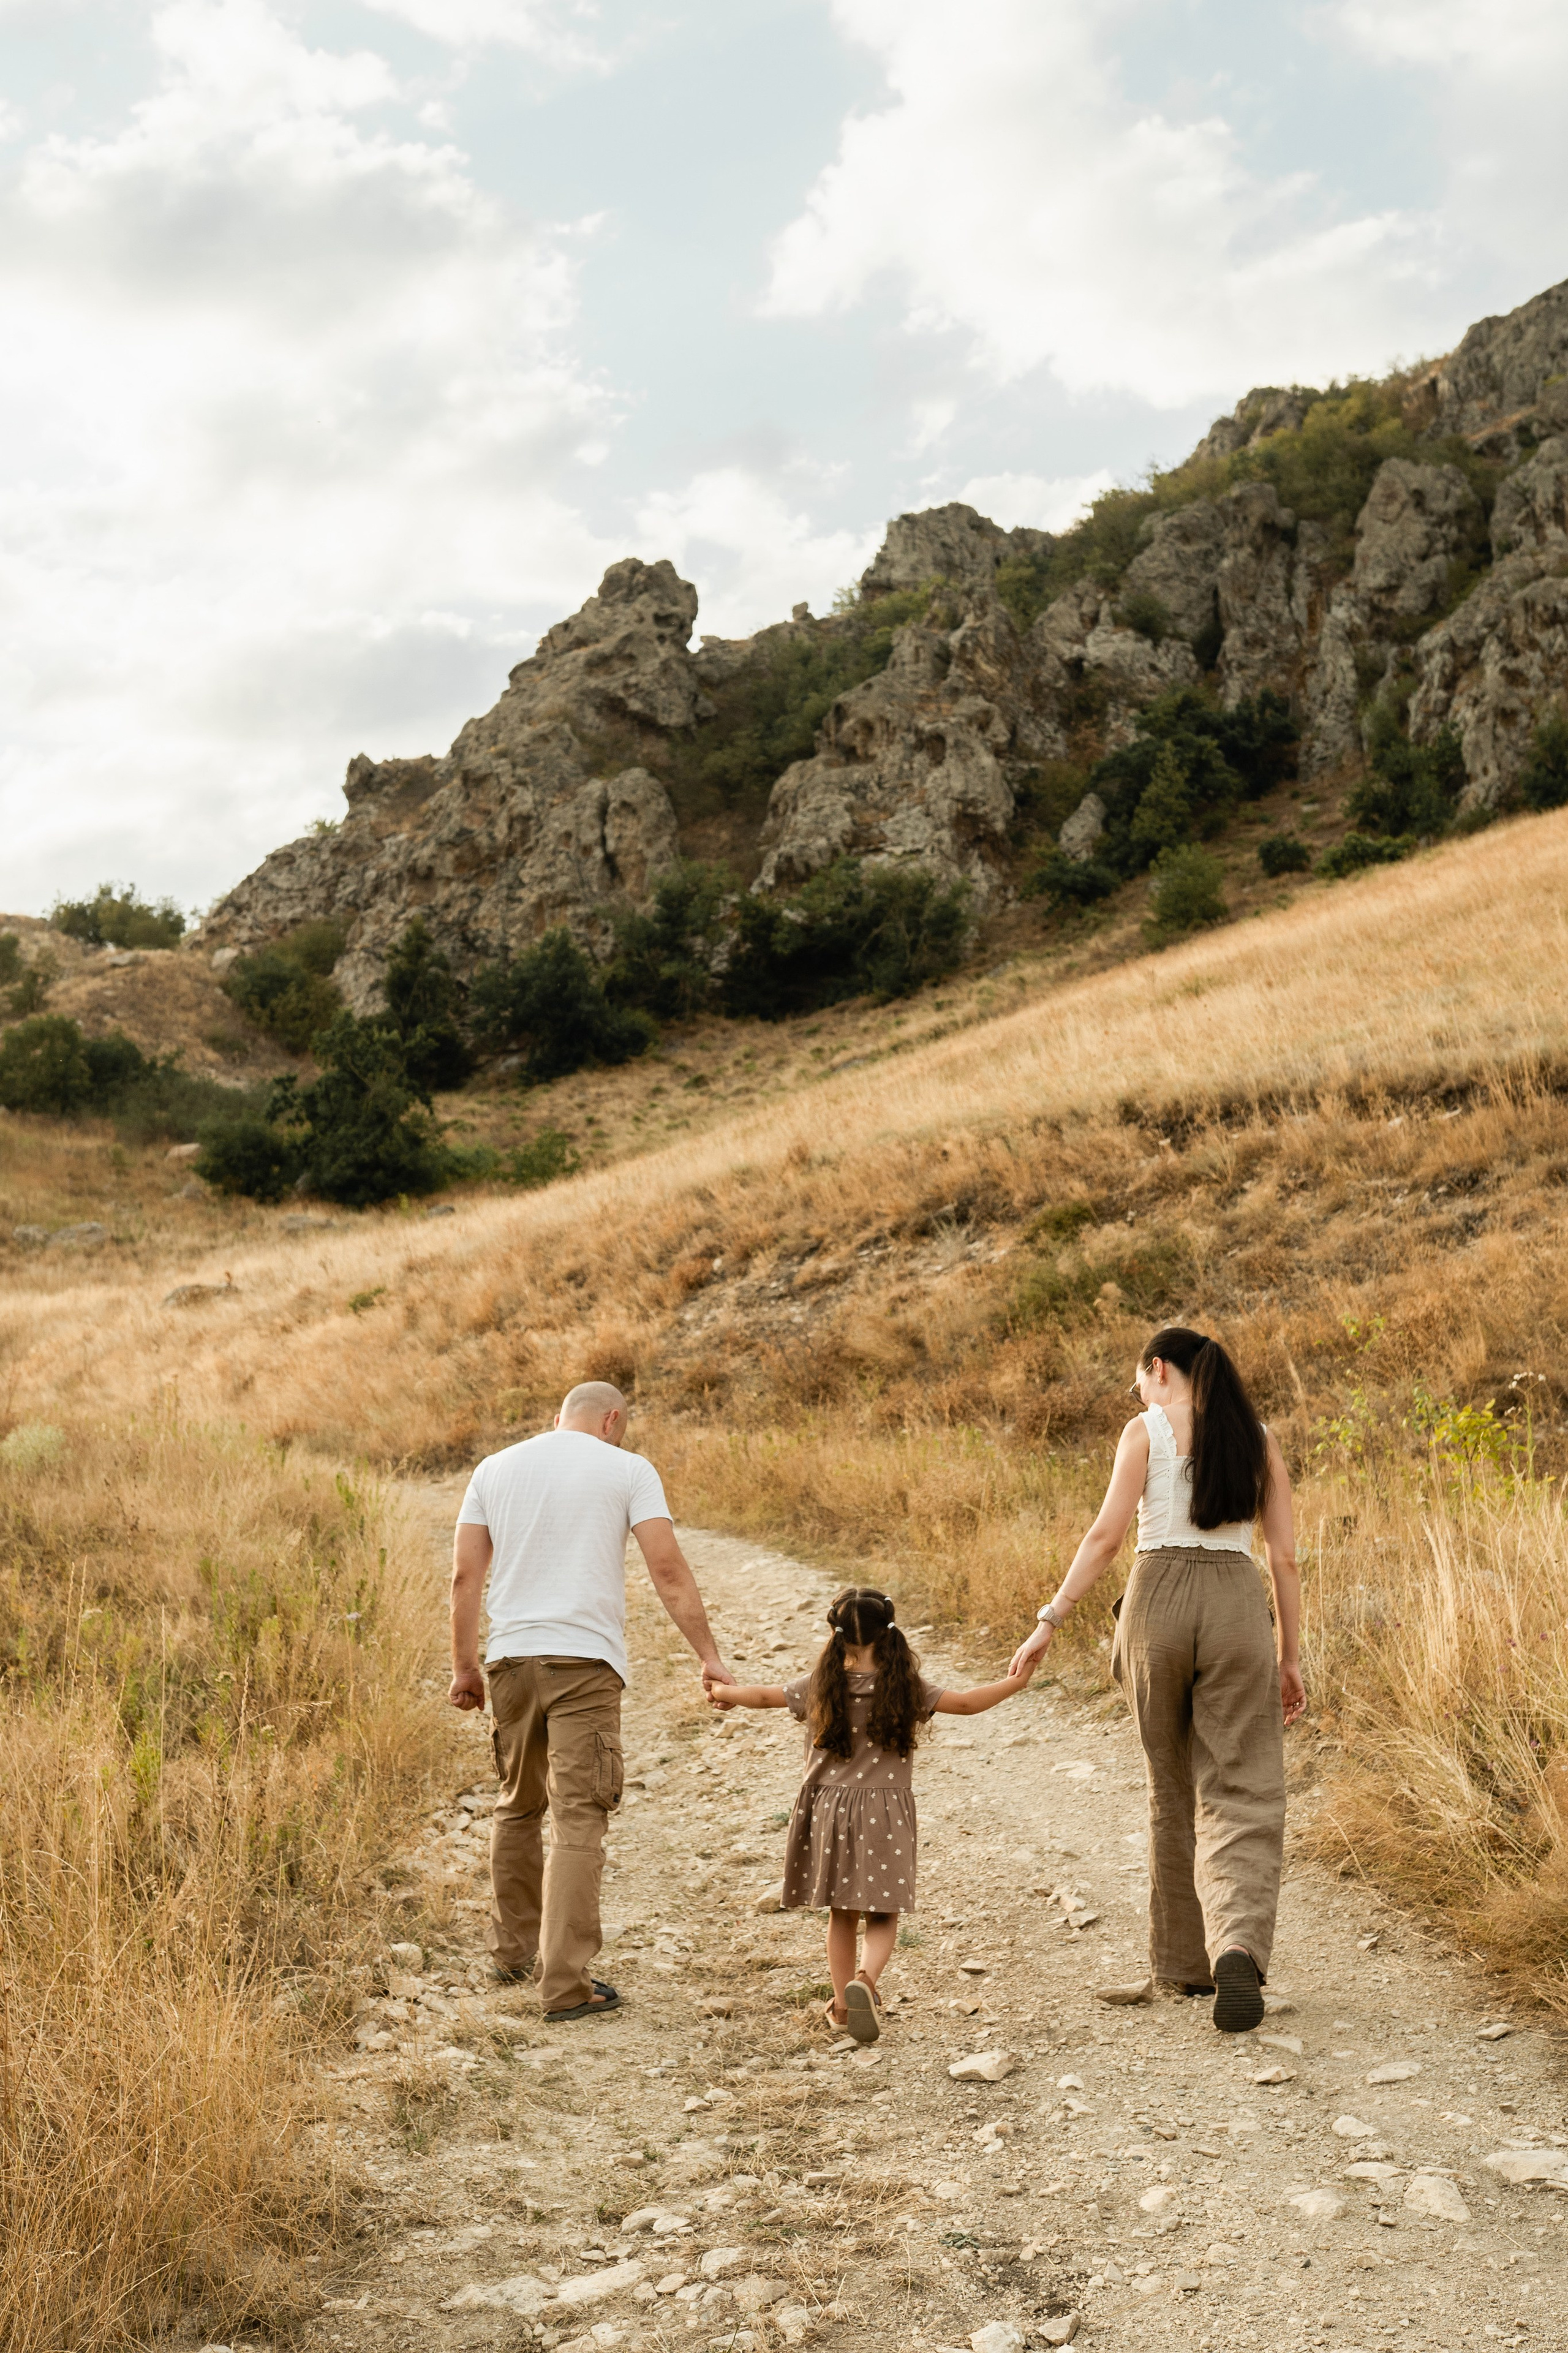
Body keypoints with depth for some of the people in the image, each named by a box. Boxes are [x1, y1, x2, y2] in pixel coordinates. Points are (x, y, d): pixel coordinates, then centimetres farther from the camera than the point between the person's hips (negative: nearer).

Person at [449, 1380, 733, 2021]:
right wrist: (709, 1656, -2)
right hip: (584, 1658, -4)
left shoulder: (496, 1468, 12)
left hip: (510, 1656, 4)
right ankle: (564, 1985, -7)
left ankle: (513, 1948, 33)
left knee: (517, 1806, 20)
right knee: (578, 1821, -4)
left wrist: (464, 1667, 14)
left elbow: (465, 1576, 8)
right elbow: (668, 1570, -6)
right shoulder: (627, 1470, 2)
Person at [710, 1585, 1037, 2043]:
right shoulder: (904, 1690, -7)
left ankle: (843, 2003, 20)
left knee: (841, 1913, 15)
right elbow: (967, 1703, -3)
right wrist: (1015, 1682, 11)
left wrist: (722, 1692, 28)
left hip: (829, 1810, 2)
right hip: (885, 1813, -2)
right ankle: (865, 1979, -23)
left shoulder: (820, 1688, -2)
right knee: (882, 1917, 3)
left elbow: (761, 1695, 8)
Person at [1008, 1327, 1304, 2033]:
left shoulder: (1147, 1431, 3)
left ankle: (1186, 1959, 22)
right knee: (1242, 1794, -1)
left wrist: (1051, 1618, -6)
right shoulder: (1259, 1439, 11)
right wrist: (1290, 1656, 13)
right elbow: (1284, 1557, 8)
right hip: (1238, 1604, 1)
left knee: (1174, 1793, 14)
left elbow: (1107, 1534, -7)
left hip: (1160, 1598, -1)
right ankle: (1238, 1944, -24)